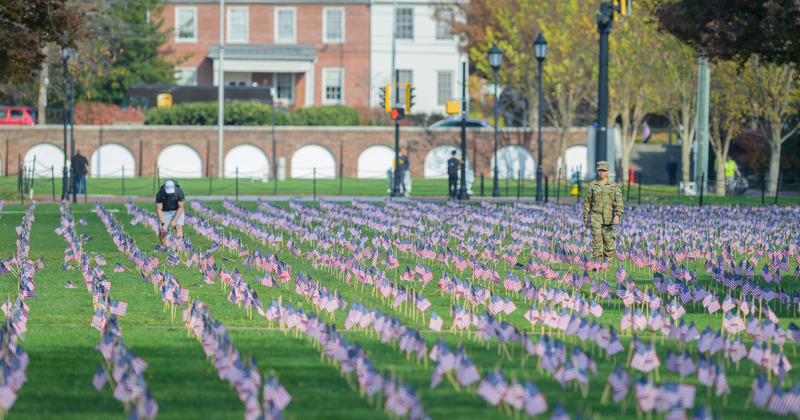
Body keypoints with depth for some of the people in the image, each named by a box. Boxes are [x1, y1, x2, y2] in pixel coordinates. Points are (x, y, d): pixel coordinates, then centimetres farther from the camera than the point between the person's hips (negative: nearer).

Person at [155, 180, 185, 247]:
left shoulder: (179, 192, -27)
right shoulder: (160, 194, -26)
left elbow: (180, 207, -17)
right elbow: (158, 210, -20)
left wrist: (174, 220, -23)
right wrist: (163, 224, -26)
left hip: (177, 211, -1)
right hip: (165, 211, 1)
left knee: (179, 227, -22)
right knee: (162, 231, -8)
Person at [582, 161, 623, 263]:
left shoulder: (614, 186, 5)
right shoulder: (592, 185, 7)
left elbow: (618, 201, -4)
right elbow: (587, 202, 12)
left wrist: (617, 215, -18)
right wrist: (585, 218, 11)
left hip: (608, 218, 1)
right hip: (595, 217, 0)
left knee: (608, 240, 4)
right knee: (597, 238, -15)